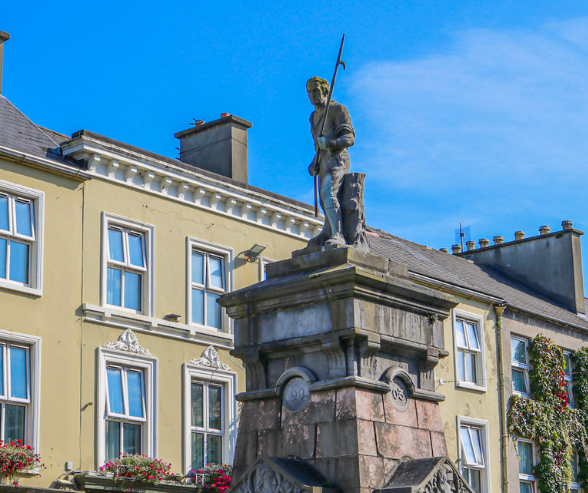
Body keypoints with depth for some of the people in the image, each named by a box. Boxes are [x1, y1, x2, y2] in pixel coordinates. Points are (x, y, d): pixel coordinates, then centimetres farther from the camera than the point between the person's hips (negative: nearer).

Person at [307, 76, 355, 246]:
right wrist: (314, 164, 15)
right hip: (323, 162, 10)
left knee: (328, 193, -29)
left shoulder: (337, 109, 1)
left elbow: (349, 138, -9)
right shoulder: (314, 116, 26)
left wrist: (330, 143, -27)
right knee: (325, 202, 6)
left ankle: (338, 236, -42)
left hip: (336, 159, -10)